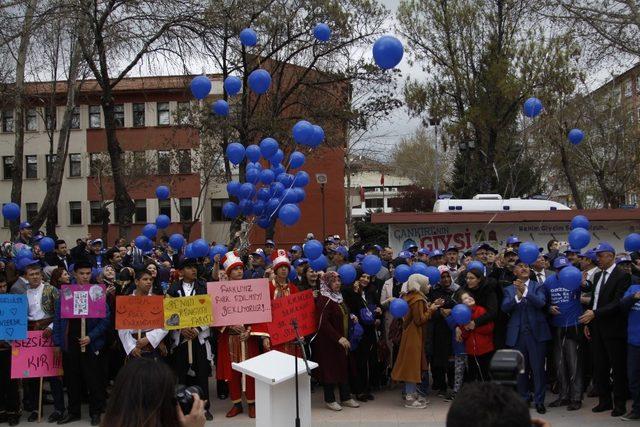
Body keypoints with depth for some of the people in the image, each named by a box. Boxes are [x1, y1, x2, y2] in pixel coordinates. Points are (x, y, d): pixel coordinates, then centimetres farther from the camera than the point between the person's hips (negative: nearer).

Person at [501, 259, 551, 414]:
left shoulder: (538, 286, 5)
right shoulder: (508, 289, 10)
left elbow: (541, 303, -13)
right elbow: (505, 308, -5)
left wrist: (525, 291, -26)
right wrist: (517, 296, -21)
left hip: (536, 332, -2)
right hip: (517, 334, 2)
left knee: (538, 368, -1)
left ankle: (539, 400, 9)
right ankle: (523, 398, 21)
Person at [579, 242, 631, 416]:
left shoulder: (622, 276, -11)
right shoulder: (598, 276, 14)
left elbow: (618, 303, -19)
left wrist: (595, 314, -21)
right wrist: (588, 323, 13)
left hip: (613, 329, -7)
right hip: (597, 328, 7)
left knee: (618, 368, 3)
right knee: (599, 367, 11)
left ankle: (620, 404, 13)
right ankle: (604, 401, 23)